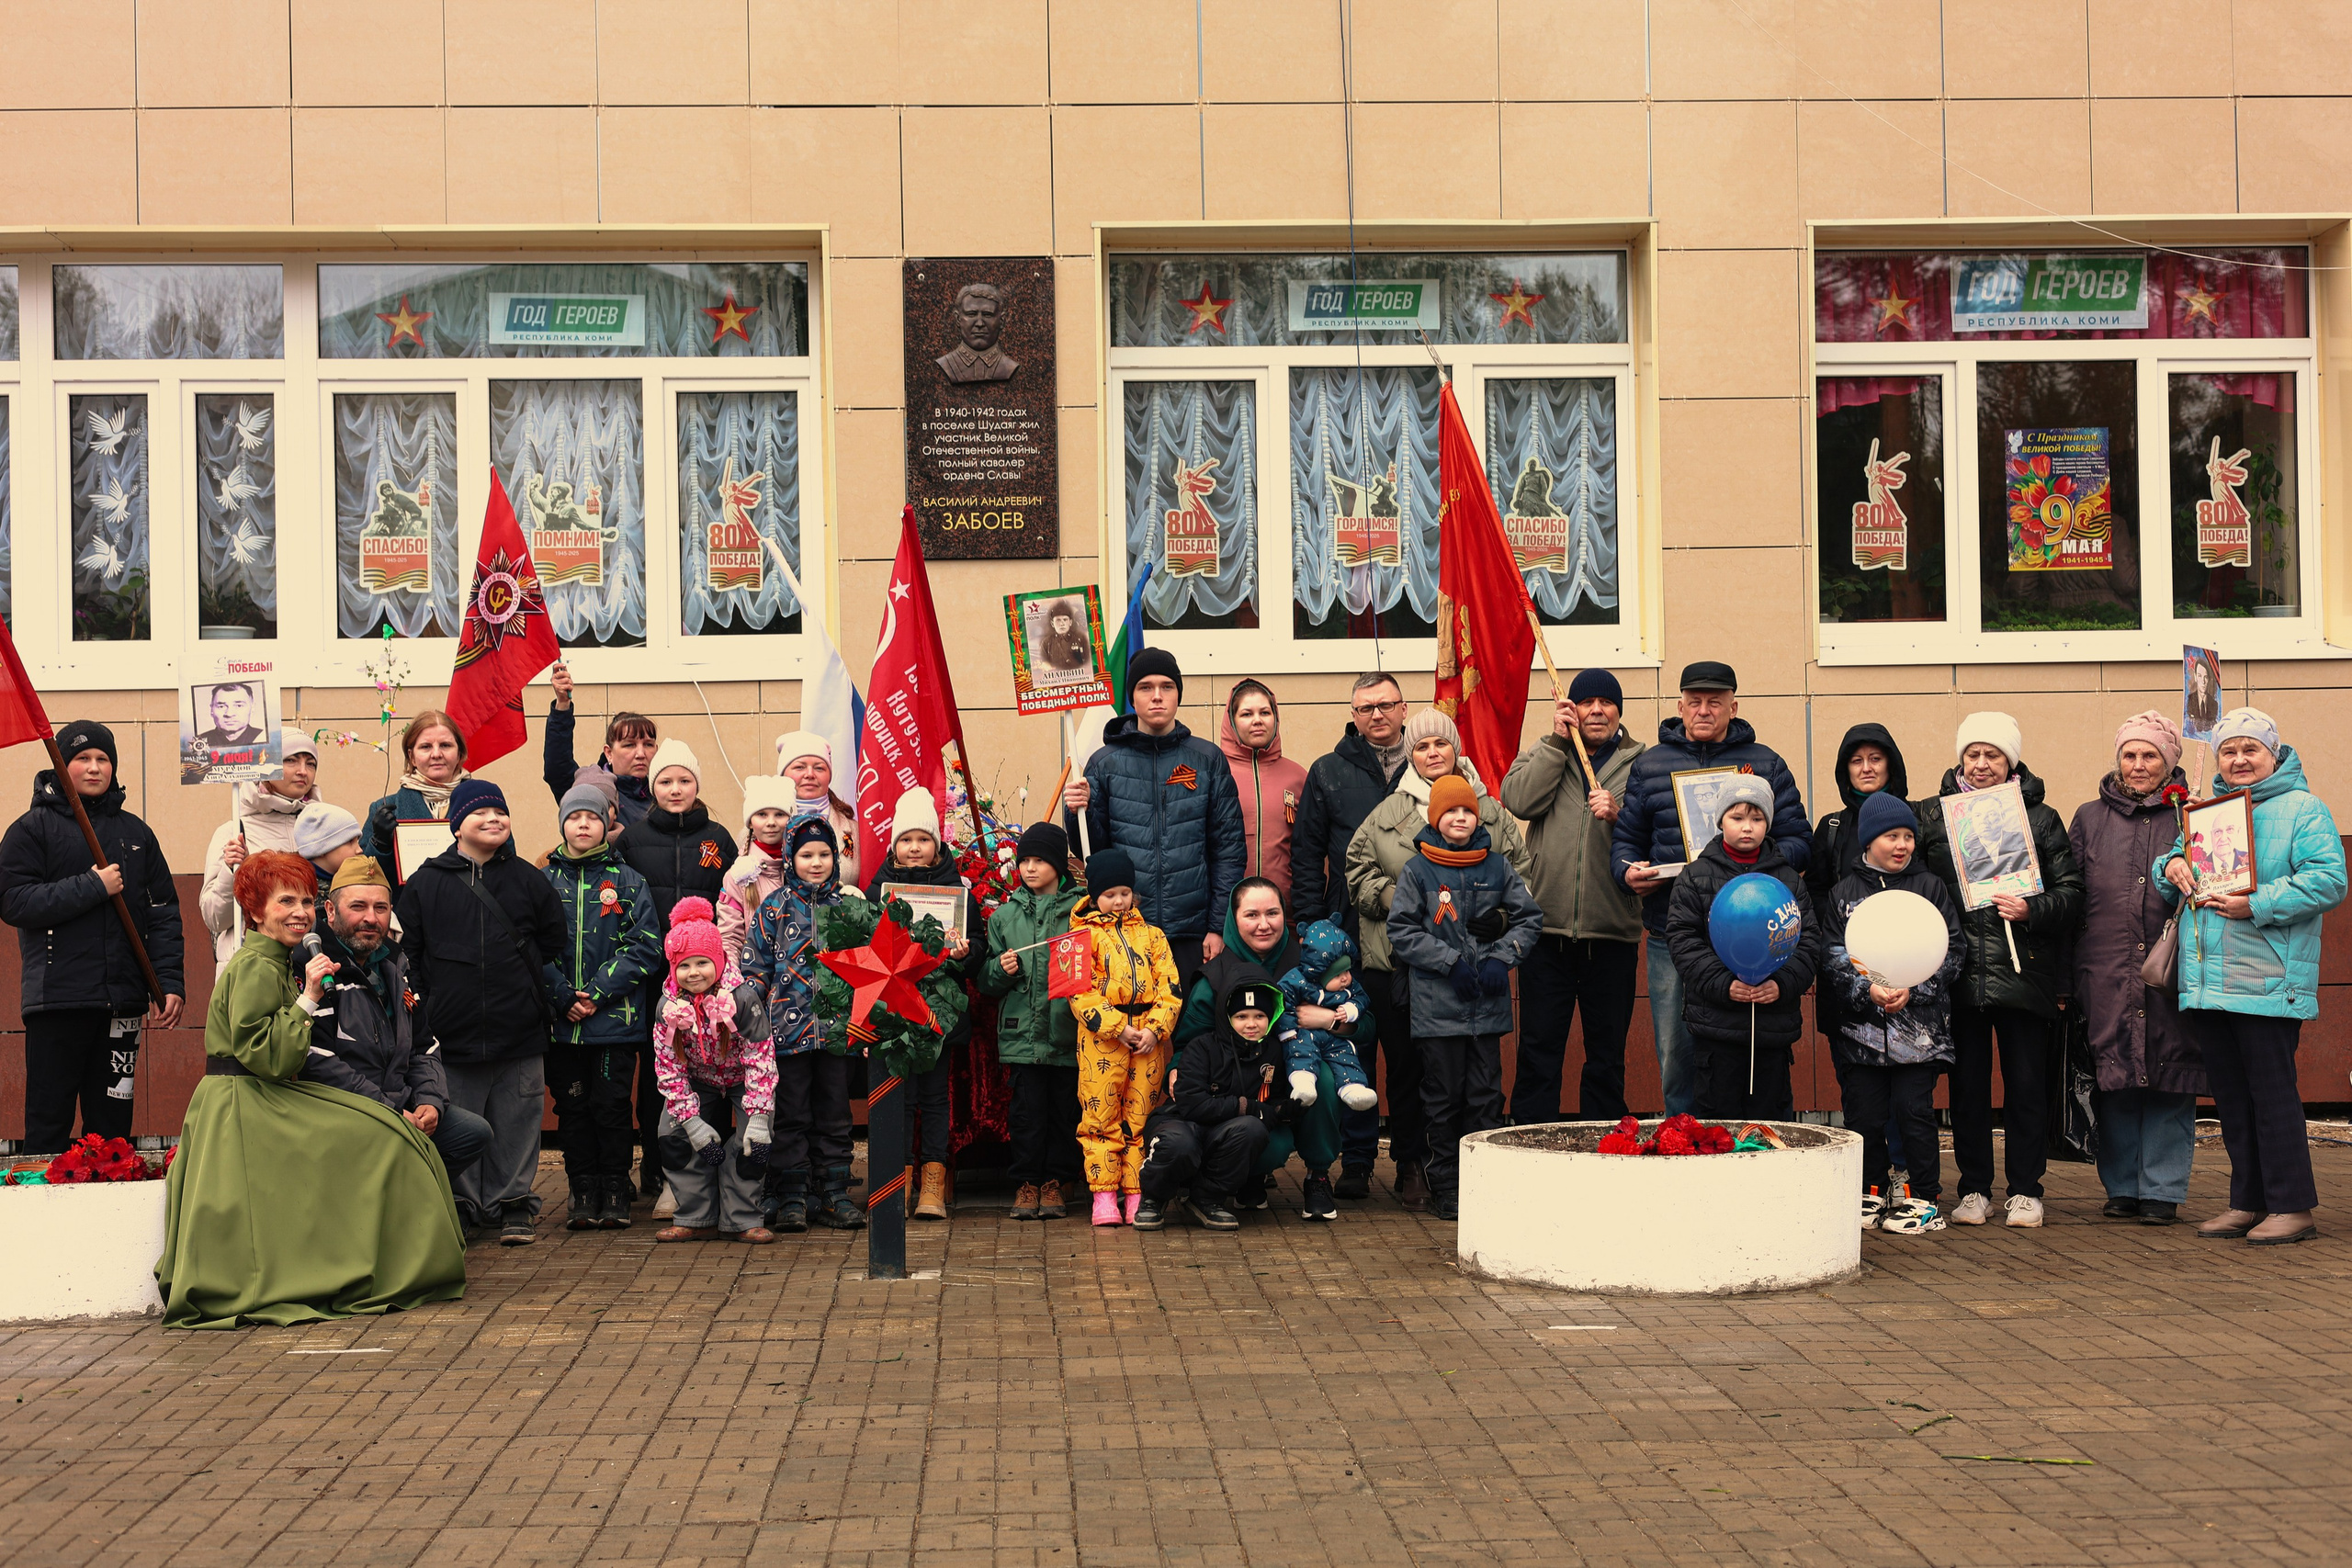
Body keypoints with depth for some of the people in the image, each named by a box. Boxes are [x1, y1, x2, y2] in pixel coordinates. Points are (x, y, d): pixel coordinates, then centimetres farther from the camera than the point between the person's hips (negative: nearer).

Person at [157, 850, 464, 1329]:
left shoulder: (280, 964, 19)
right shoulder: (255, 968, -14)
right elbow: (263, 1054, -23)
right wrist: (309, 999, -22)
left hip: (265, 1105, 10)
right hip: (243, 1109, -10)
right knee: (376, 1140, -14)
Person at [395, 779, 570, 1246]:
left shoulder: (527, 879, 7)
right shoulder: (427, 882, 3)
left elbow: (553, 944, 16)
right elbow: (407, 950, 5)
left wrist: (556, 993, 10)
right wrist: (418, 1001, -2)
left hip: (519, 1030, 1)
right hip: (453, 1032, -1)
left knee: (516, 1121, 4)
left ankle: (513, 1206, 14)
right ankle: (460, 1207, 16)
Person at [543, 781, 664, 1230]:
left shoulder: (628, 882, 5)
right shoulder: (545, 882, 9)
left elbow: (644, 949, -3)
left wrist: (598, 993, -11)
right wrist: (563, 998, -8)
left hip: (616, 1018, -2)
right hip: (562, 1021, 2)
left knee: (611, 1106, -1)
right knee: (572, 1108, 5)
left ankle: (615, 1194, 9)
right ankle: (583, 1194, 13)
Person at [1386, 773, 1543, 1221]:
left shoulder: (1497, 867, 8)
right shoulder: (1416, 871, 0)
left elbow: (1529, 917, 10)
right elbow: (1402, 932, -3)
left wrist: (1500, 958, -5)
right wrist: (1451, 962, -12)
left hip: (1488, 1004, 2)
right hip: (1437, 1004, -2)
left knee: (1486, 1095, 4)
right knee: (1444, 1097, 3)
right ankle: (1446, 1188, 12)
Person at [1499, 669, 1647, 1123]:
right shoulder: (1543, 754, 11)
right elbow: (1519, 801, -9)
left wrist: (1620, 815, -22)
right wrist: (1558, 741, -7)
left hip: (1612, 932, 0)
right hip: (1547, 928, 0)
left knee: (1607, 1052, 8)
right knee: (1539, 1048, 3)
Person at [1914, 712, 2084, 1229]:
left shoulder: (2040, 819, 7)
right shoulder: (1932, 815, 9)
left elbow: (2072, 891, 4)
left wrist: (2032, 909, -13)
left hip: (2024, 971, -1)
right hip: (1959, 974, 1)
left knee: (2026, 1083, 3)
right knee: (1967, 1084, 6)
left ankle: (2025, 1189, 13)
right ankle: (1974, 1189, 16)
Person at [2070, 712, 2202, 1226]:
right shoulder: (2090, 818, 12)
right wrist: (2066, 975, 5)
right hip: (2106, 973, 1)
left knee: (2171, 1084, 0)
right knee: (2114, 1082, 4)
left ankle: (2162, 1191, 8)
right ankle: (2122, 1188, 15)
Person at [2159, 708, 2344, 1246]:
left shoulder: (2301, 809, -1)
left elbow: (2328, 880, -13)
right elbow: (2174, 891, 25)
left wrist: (2257, 905, -20)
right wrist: (2171, 866, 1)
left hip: (2268, 979, -7)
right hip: (2207, 980, 7)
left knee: (2272, 1090, -5)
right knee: (2229, 1093, 10)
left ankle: (2292, 1206, 1)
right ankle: (2248, 1201, 18)